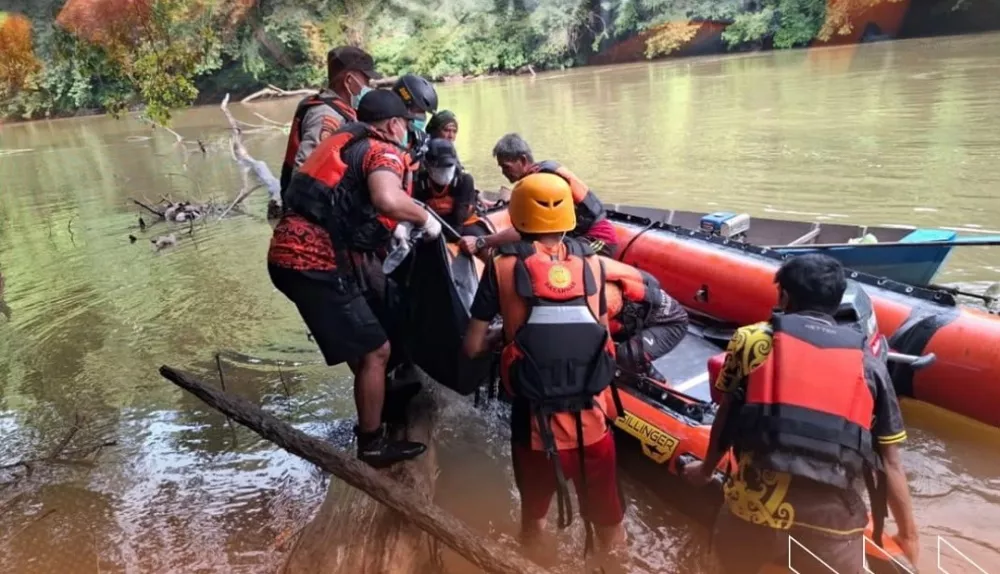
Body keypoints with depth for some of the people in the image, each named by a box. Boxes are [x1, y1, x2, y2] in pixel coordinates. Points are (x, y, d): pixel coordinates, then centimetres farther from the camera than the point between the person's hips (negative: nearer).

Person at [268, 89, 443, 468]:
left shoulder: (343, 140, 20)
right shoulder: (384, 151, -7)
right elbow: (387, 199, -31)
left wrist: (390, 228, 34)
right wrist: (424, 218, -12)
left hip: (291, 250, 10)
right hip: (315, 263, -10)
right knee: (374, 352, 2)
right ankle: (372, 444, 17)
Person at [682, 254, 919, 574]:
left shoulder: (753, 339, 6)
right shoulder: (868, 363, 10)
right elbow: (890, 464, 10)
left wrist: (706, 469, 32)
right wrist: (908, 535, 24)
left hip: (753, 511, 0)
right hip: (835, 525, 1)